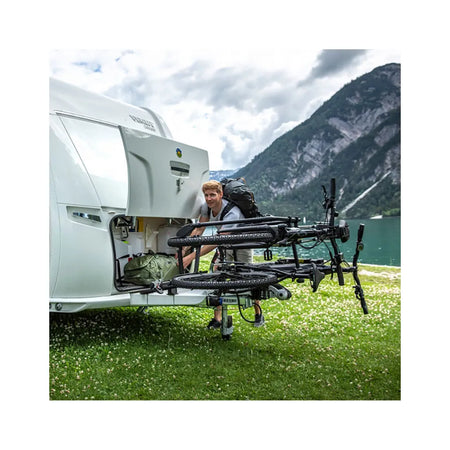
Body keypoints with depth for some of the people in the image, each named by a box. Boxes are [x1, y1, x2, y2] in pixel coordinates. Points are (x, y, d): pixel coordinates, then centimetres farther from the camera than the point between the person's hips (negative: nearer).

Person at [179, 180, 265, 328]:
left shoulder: (232, 213, -39)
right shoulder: (206, 206, -17)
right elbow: (199, 229, -13)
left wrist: (191, 256, -52)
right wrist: (184, 250, -25)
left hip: (243, 242, -5)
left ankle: (258, 313, 25)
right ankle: (217, 319, -4)